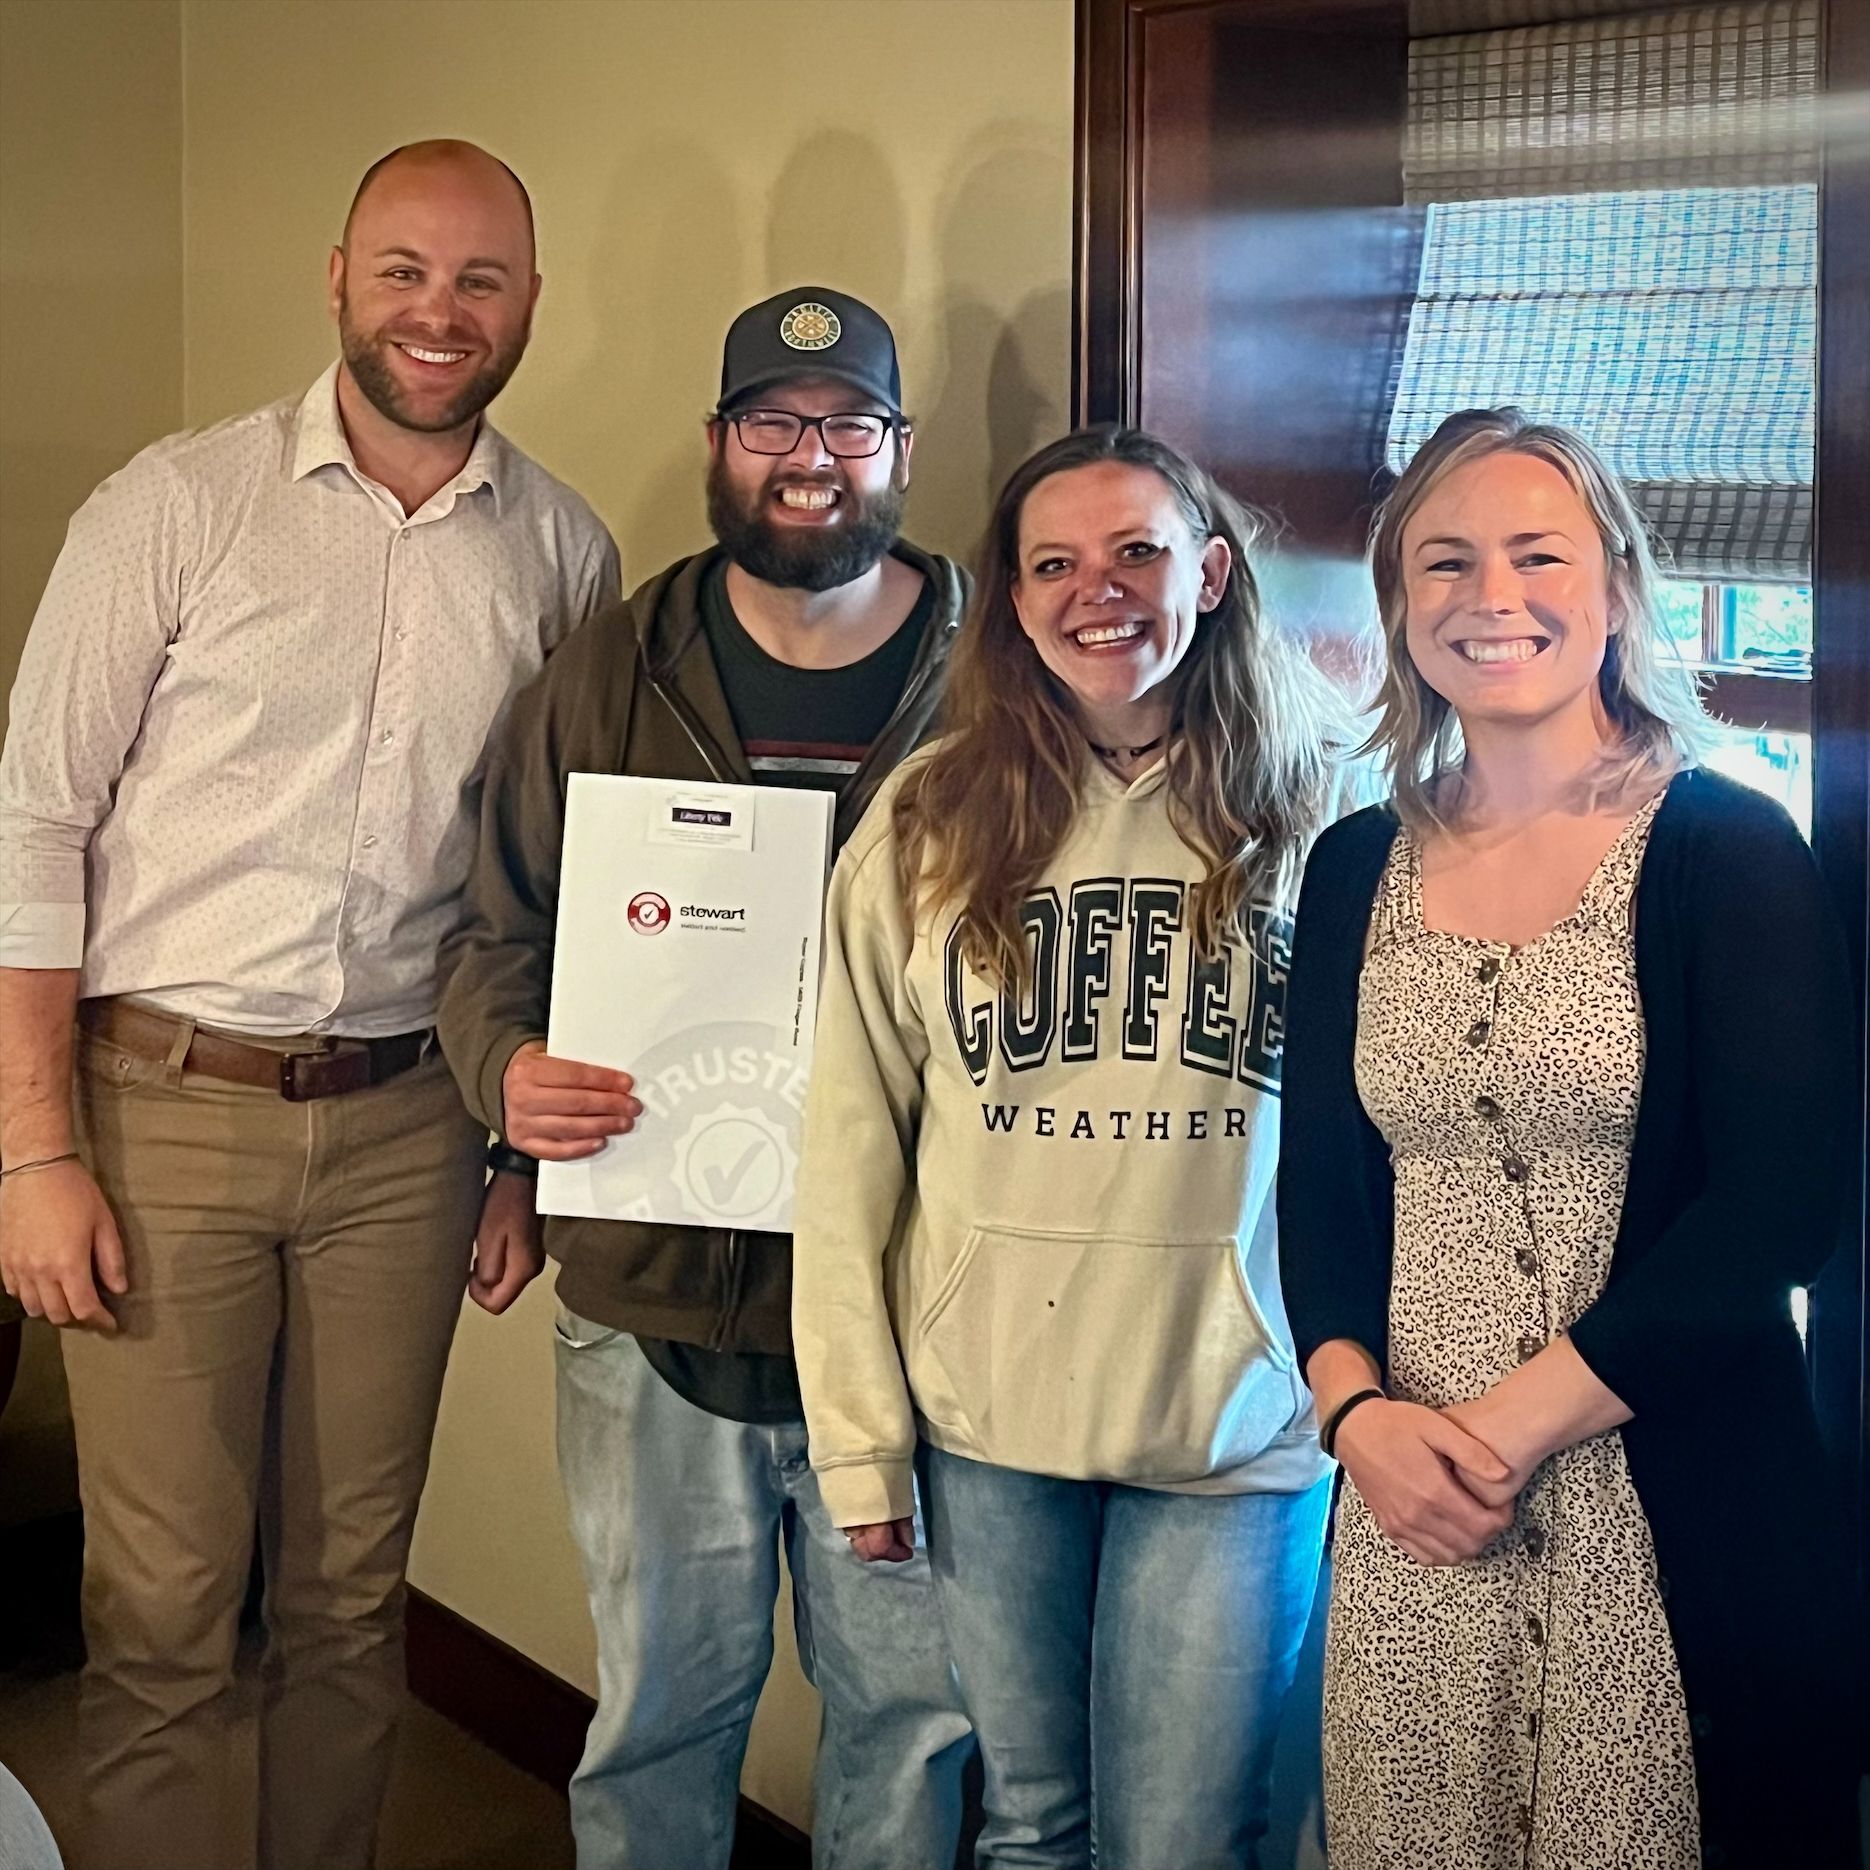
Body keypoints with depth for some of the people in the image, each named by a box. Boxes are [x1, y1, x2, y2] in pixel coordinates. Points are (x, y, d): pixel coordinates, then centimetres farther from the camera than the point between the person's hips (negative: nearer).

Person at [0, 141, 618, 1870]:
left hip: (404, 1127, 3)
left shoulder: (565, 552, 5)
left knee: (352, 1592, 13)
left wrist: (537, 1154, 8)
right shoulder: (179, 505, -4)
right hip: (164, 1106, -2)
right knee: (164, 1609, 3)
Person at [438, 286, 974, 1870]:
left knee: (915, 1703, 14)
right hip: (657, 1303, 1)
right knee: (659, 1699, 16)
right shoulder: (606, 682, 5)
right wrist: (509, 1066, -12)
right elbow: (502, 938, 9)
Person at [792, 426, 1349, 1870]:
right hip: (985, 1421, 1)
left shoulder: (1315, 817, -2)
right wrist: (859, 1437, -3)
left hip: (1238, 1423, -1)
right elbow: (851, 1148, -1)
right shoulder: (930, 825, -1)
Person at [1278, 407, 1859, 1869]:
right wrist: (1358, 1409, -7)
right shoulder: (1356, 870, 8)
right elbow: (1320, 1182, 9)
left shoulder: (1727, 847, -4)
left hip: (1680, 1514, -3)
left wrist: (1525, 1419, -14)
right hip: (1406, 1502, 4)